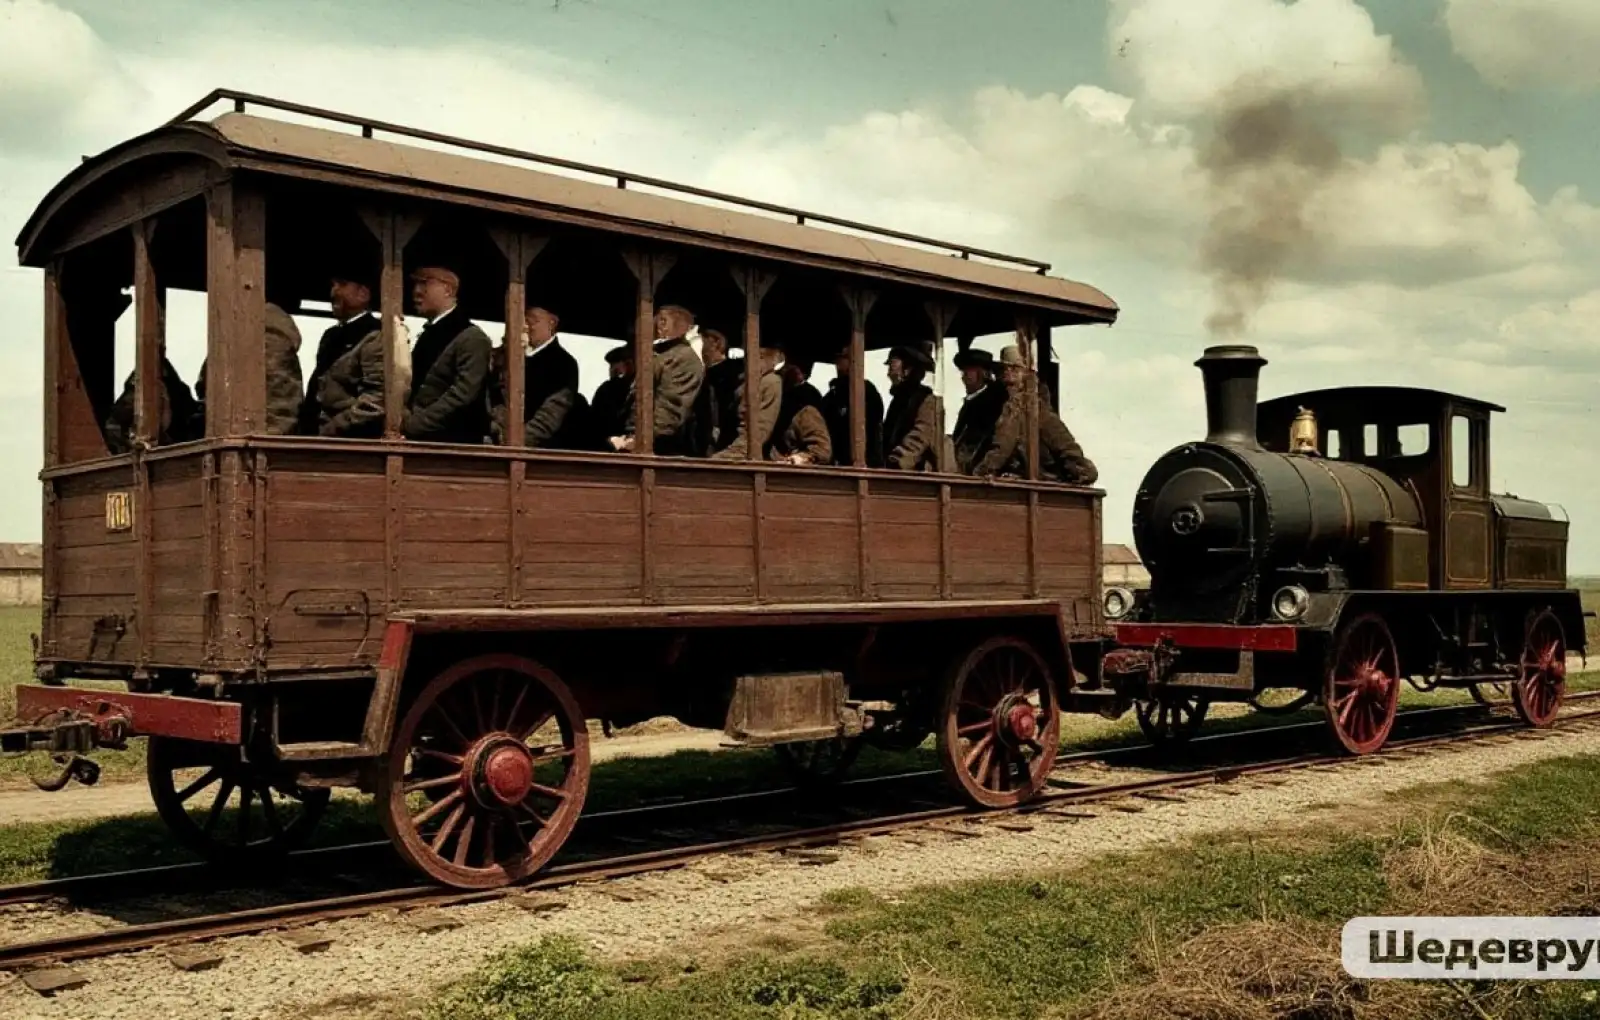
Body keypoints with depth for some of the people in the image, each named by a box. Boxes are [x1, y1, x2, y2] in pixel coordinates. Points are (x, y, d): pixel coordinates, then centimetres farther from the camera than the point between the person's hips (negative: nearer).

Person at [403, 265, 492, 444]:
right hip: (418, 440, 8)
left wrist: (411, 424, -18)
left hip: (452, 444, -8)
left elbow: (461, 395, -17)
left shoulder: (471, 338, -7)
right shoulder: (427, 335, 20)